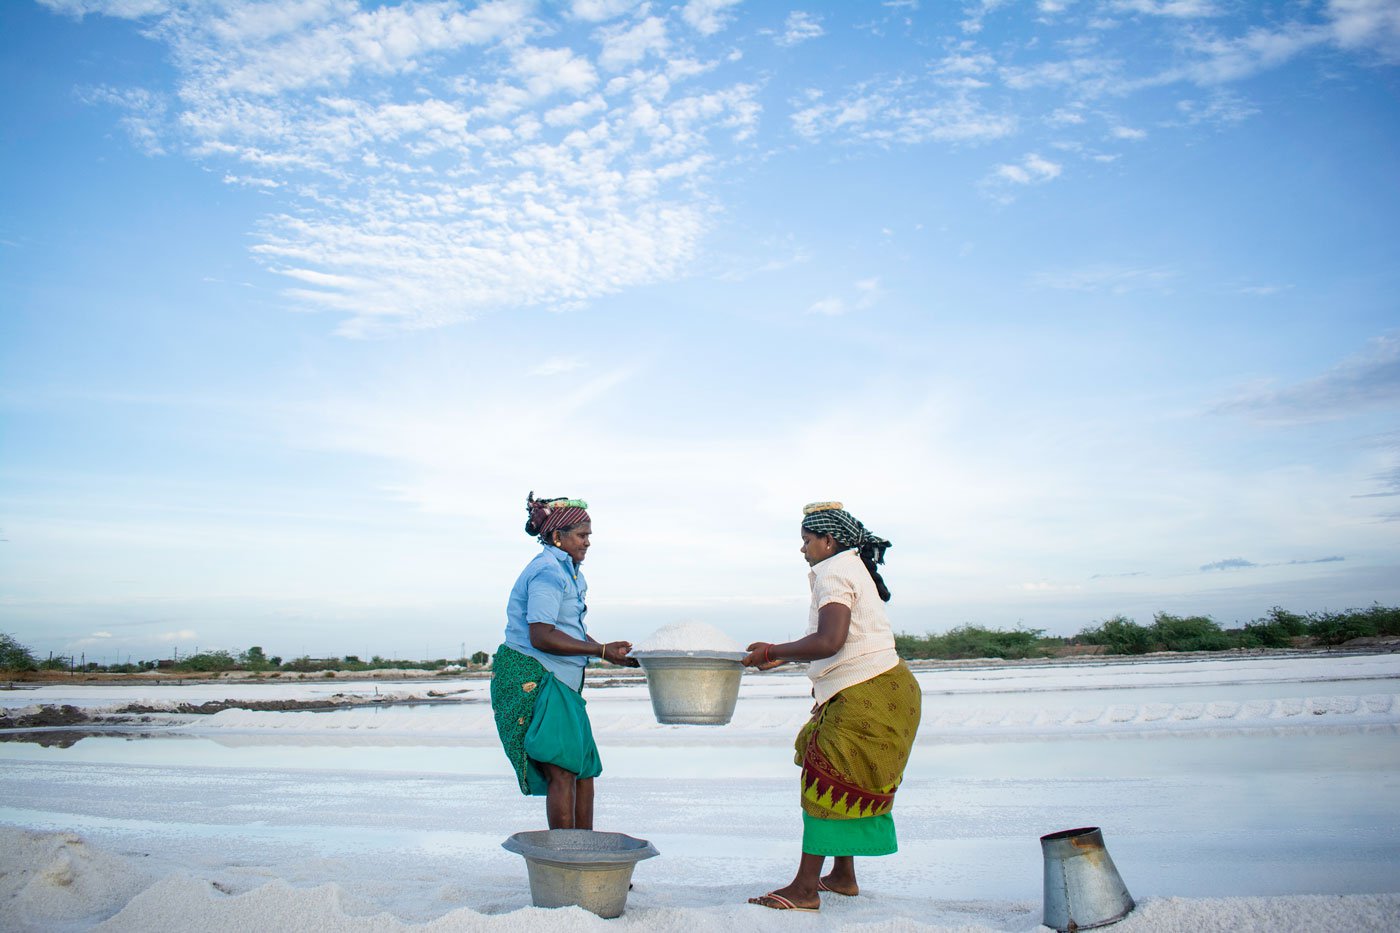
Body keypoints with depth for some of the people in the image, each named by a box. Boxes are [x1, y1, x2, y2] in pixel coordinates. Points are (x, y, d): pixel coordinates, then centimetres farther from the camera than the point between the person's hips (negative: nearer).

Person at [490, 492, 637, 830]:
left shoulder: (568, 571, 17)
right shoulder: (549, 571, -15)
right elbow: (541, 637, -24)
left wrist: (616, 655, 6)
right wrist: (601, 650, -20)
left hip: (558, 683, 10)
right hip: (530, 678, -10)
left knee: (585, 768, 11)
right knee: (563, 770, -11)